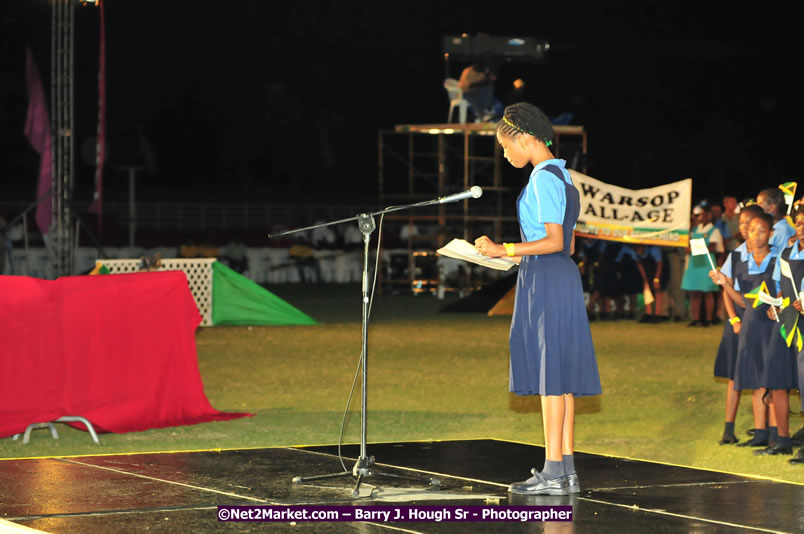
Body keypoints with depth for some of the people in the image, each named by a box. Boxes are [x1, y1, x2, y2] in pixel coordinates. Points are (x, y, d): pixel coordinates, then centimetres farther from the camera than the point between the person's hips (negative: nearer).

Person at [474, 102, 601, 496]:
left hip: (545, 281, -10)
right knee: (559, 376, 9)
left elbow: (554, 242, -19)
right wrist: (516, 256, 19)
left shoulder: (544, 178, -13)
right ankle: (566, 468, 10)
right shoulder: (561, 176, 17)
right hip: (563, 276, 10)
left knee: (549, 374, -9)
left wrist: (505, 250, -21)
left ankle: (553, 473, -9)